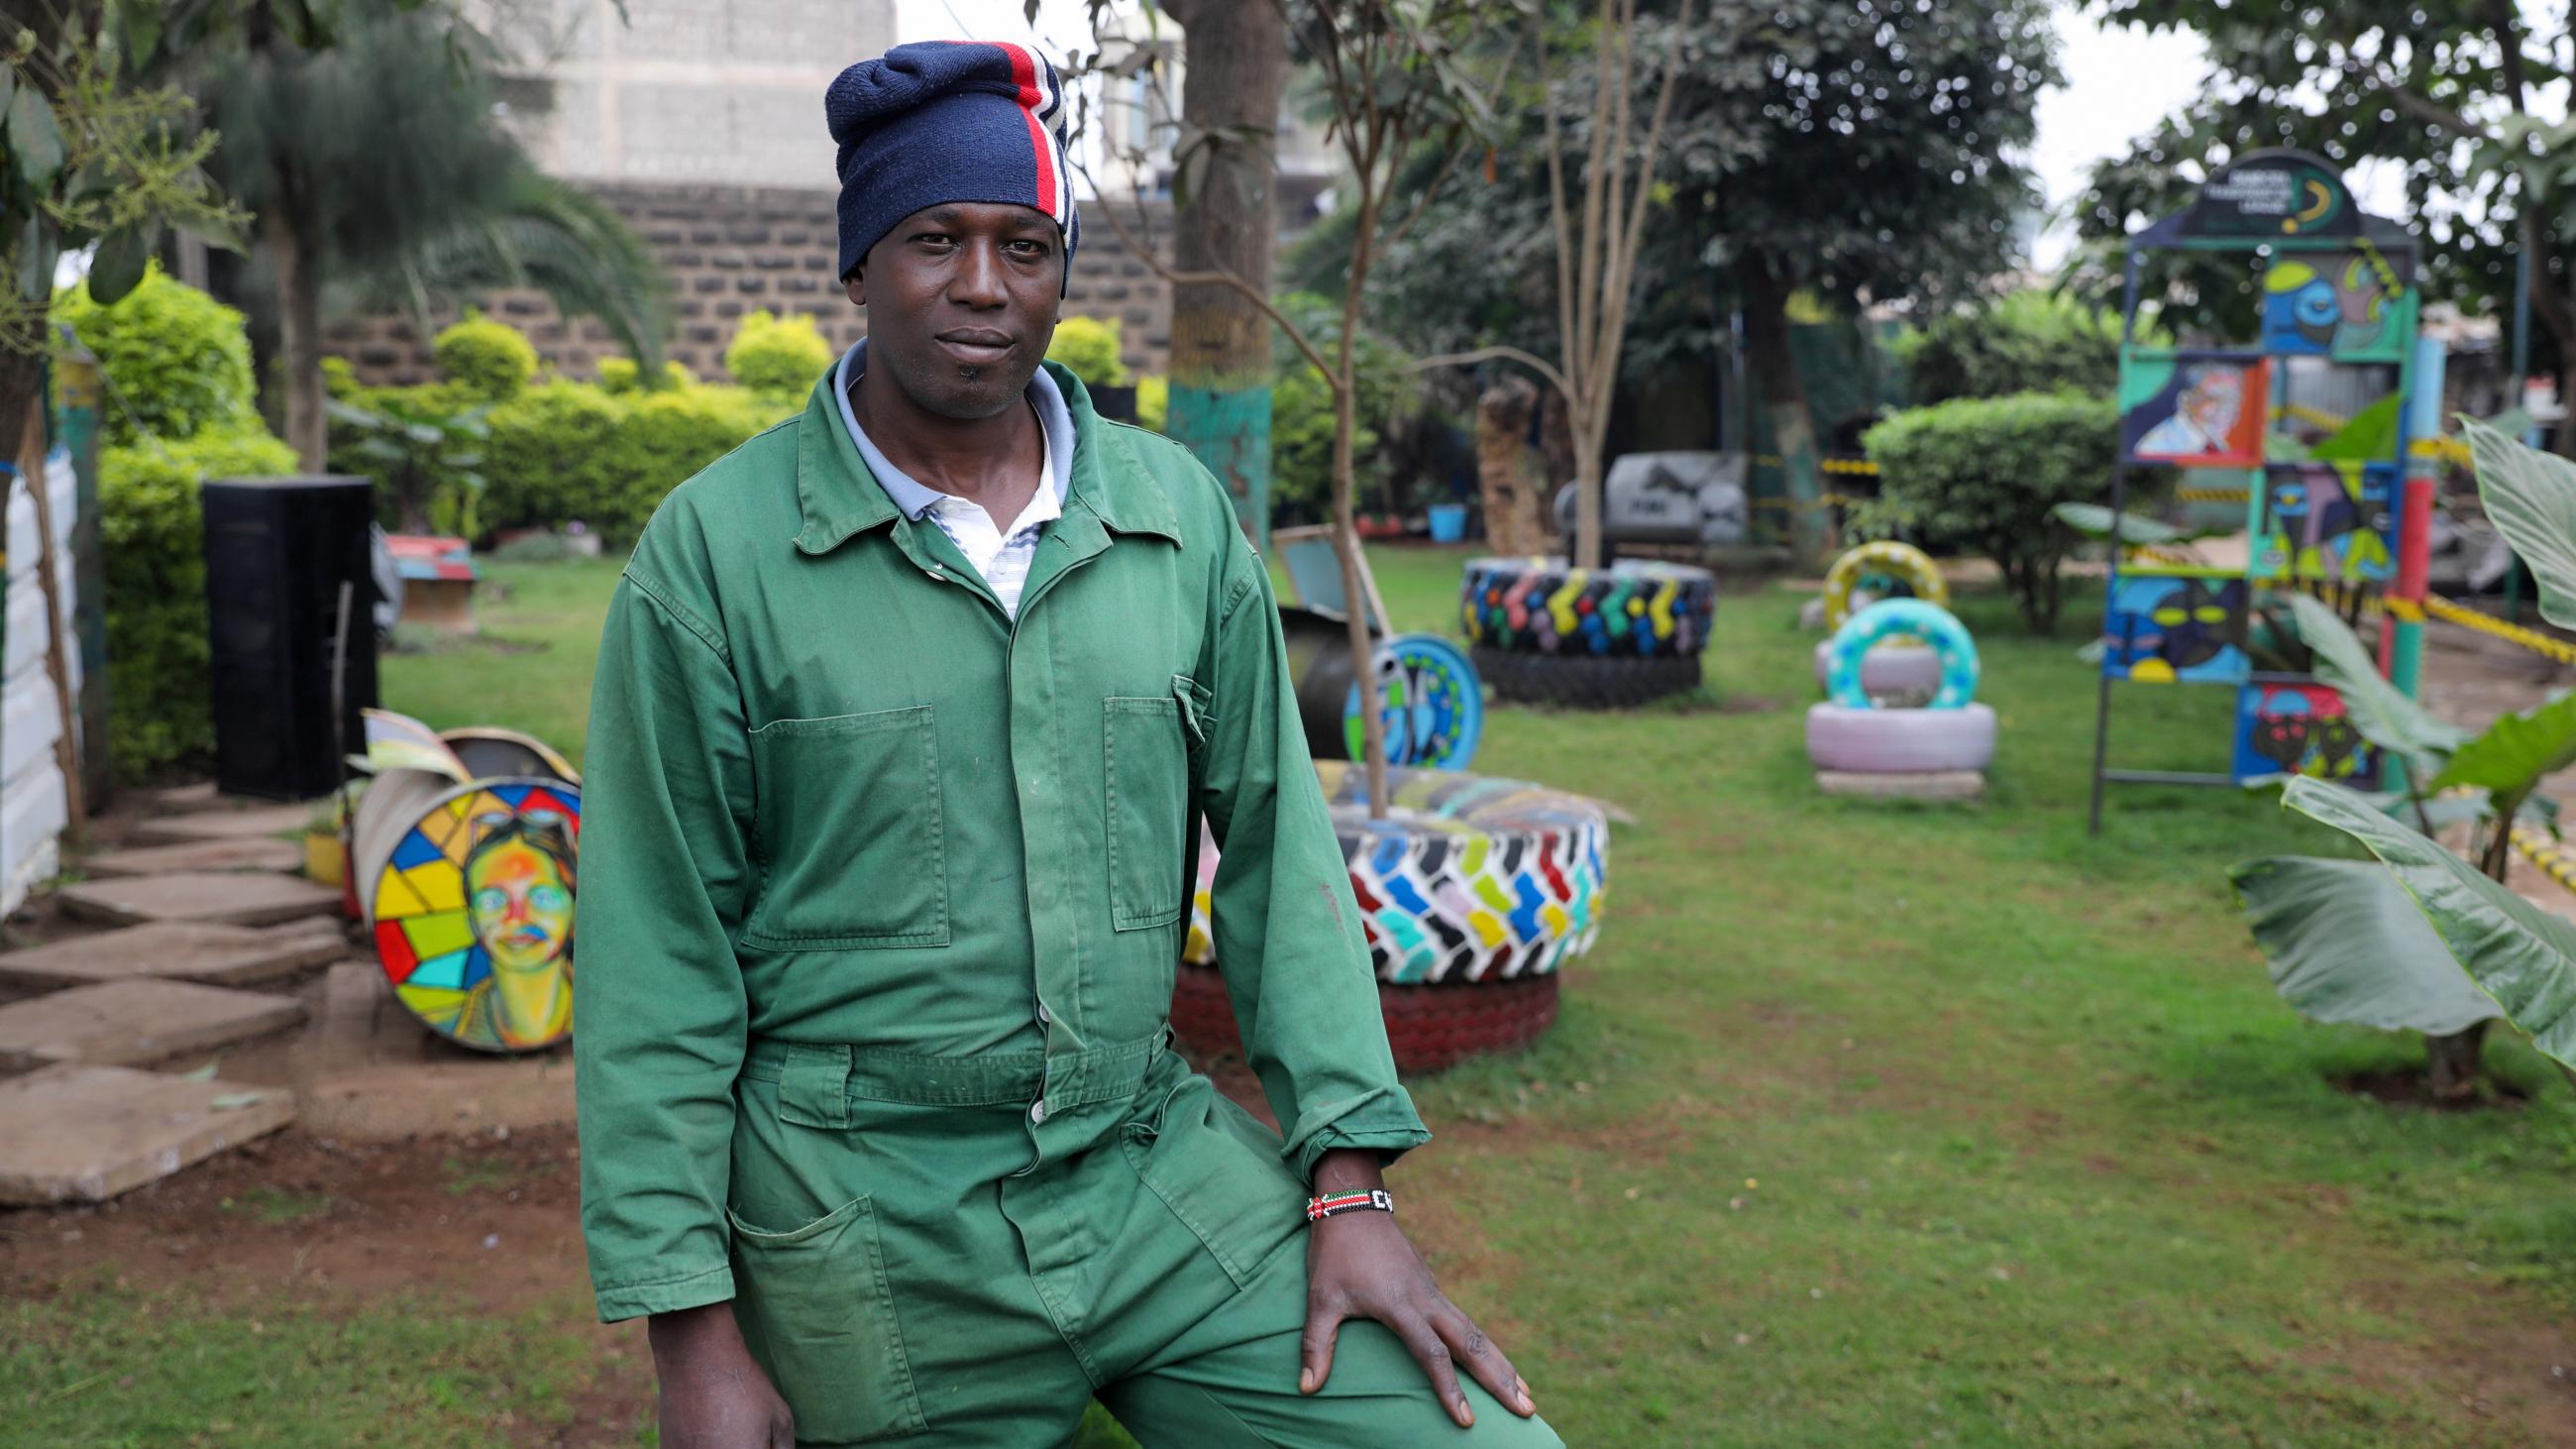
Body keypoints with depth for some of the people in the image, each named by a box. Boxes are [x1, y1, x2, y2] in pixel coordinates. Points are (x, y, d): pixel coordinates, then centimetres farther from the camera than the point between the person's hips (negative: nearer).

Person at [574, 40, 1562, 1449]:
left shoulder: (1181, 515, 2)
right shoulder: (713, 550, -6)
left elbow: (1275, 850, 5)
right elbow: (657, 953, -5)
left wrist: (1350, 1182, 0)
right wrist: (694, 1331, -6)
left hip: (1164, 1167, 3)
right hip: (867, 1216, -2)